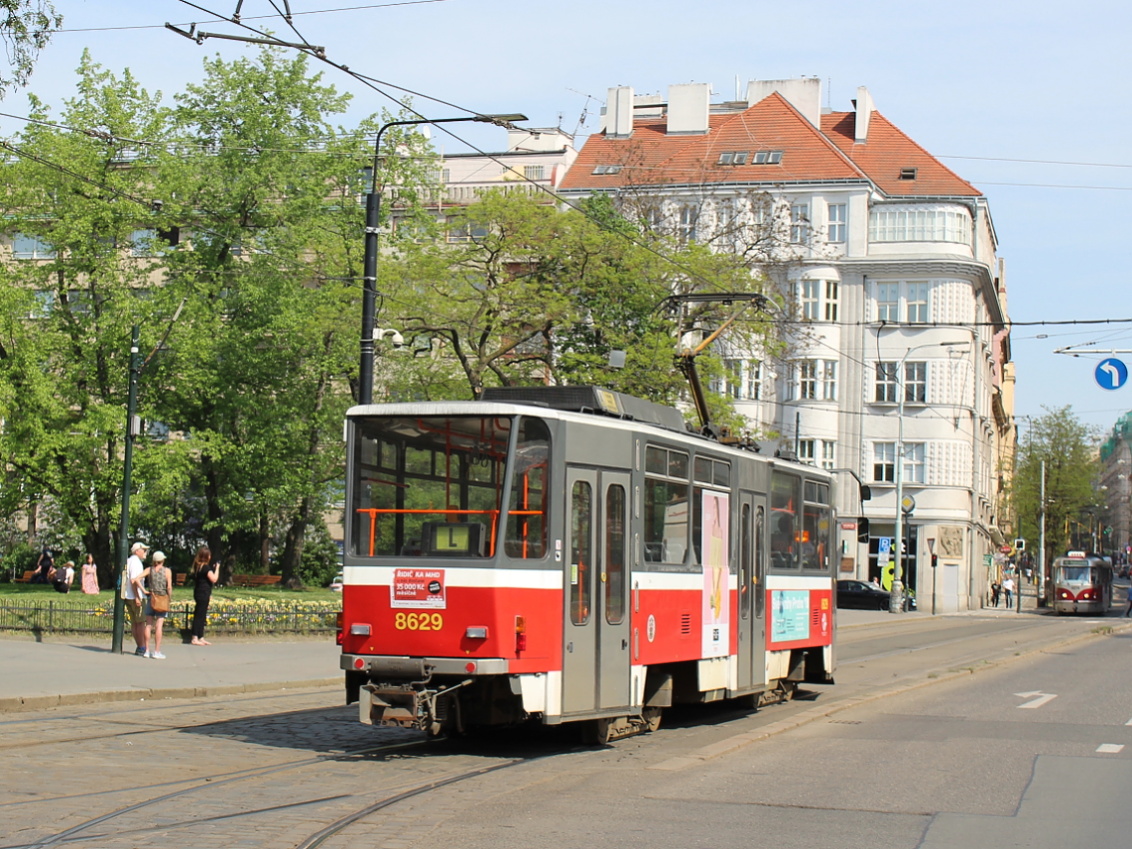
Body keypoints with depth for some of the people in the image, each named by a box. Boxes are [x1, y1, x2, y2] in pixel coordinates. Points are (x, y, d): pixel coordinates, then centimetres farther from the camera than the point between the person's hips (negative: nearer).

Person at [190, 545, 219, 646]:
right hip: (203, 594, -9)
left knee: (201, 616, 13)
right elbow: (214, 579, -19)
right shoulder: (205, 567, -17)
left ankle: (201, 638, 18)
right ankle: (195, 638, -5)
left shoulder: (197, 566, 11)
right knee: (199, 616, -6)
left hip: (199, 593, 9)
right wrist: (217, 568, -10)